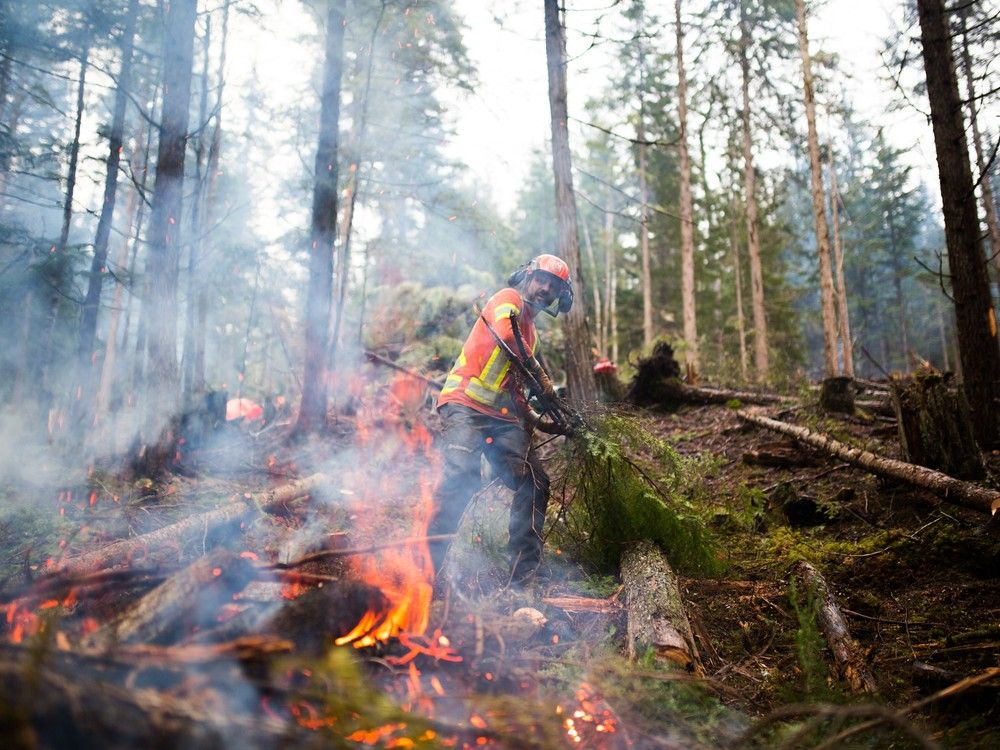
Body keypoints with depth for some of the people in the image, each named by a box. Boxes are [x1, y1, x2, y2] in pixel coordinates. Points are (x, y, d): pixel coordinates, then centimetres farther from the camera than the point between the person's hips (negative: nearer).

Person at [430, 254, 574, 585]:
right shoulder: (509, 299, 6)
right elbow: (505, 331, -18)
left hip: (503, 415, 8)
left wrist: (541, 423, 23)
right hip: (465, 403, -8)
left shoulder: (531, 333, 30)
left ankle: (523, 576, -1)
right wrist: (541, 375, -11)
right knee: (462, 474, -27)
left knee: (534, 484, -5)